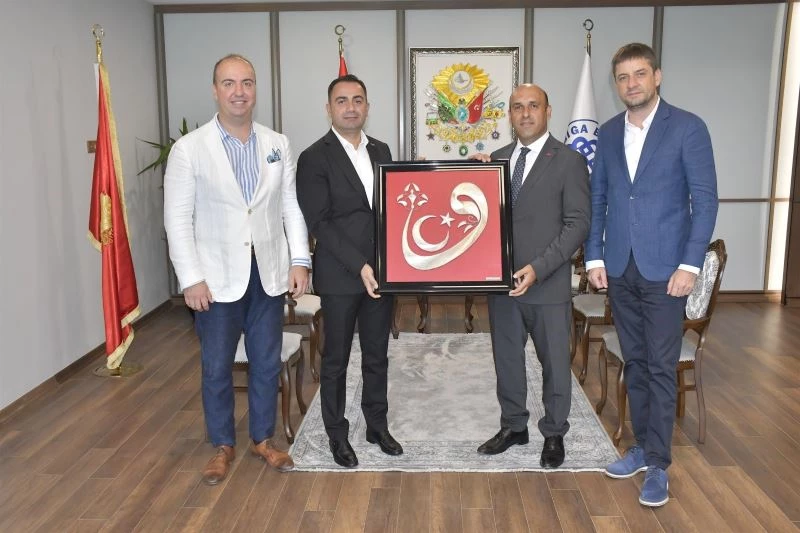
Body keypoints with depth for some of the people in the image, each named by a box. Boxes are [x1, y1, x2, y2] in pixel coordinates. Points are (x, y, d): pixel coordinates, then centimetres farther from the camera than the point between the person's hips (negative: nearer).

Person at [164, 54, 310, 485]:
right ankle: (223, 446, 28)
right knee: (217, 367, 10)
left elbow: (291, 207, 6)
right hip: (217, 278, -2)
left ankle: (263, 439, 31)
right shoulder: (189, 149, -6)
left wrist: (300, 260, -1)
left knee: (267, 363, 13)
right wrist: (191, 279, -12)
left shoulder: (278, 145, 4)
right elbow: (178, 218, -7)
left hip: (268, 274, 3)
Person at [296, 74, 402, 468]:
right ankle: (337, 435, 24)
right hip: (340, 276, -5)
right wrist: (359, 266, -19)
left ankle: (377, 425, 31)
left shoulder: (381, 151, 10)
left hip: (382, 271, 5)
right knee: (336, 360, 8)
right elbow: (319, 223, -13)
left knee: (377, 356, 15)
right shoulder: (314, 158, -8)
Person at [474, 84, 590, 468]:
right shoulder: (497, 159, 10)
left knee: (554, 362, 9)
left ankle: (554, 434, 27)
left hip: (548, 284, -4)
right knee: (506, 358, 15)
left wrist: (538, 268, -19)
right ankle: (513, 426, 33)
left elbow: (578, 224, -11)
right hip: (502, 280, 5)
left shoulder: (569, 162, -6)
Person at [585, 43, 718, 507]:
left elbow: (706, 200, -7)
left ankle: (658, 464, 11)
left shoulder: (688, 128, -5)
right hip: (619, 269, 4)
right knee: (635, 363, 13)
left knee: (661, 368, 1)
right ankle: (642, 447, 26)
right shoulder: (608, 133, 9)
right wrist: (595, 257, 4)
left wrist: (690, 264, -13)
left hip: (665, 268, -4)